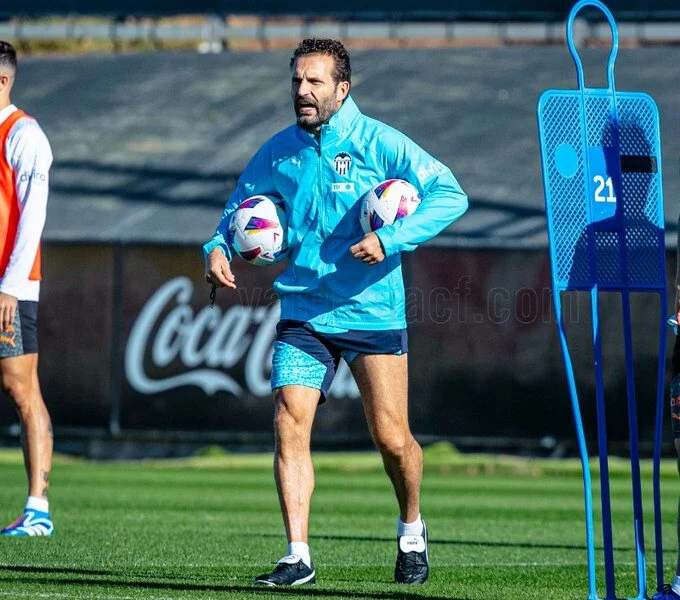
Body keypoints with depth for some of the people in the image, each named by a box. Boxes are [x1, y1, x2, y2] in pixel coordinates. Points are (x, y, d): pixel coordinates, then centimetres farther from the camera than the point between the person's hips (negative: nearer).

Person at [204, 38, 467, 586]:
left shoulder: (378, 144, -8)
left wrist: (390, 240, -24)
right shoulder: (279, 152, 4)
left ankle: (412, 531, 29)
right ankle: (298, 556, -10)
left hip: (373, 312, -3)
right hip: (302, 313, 3)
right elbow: (242, 203, 21)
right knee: (290, 424, -12)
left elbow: (450, 195, -13)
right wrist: (218, 247, 0)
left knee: (391, 437, 0)